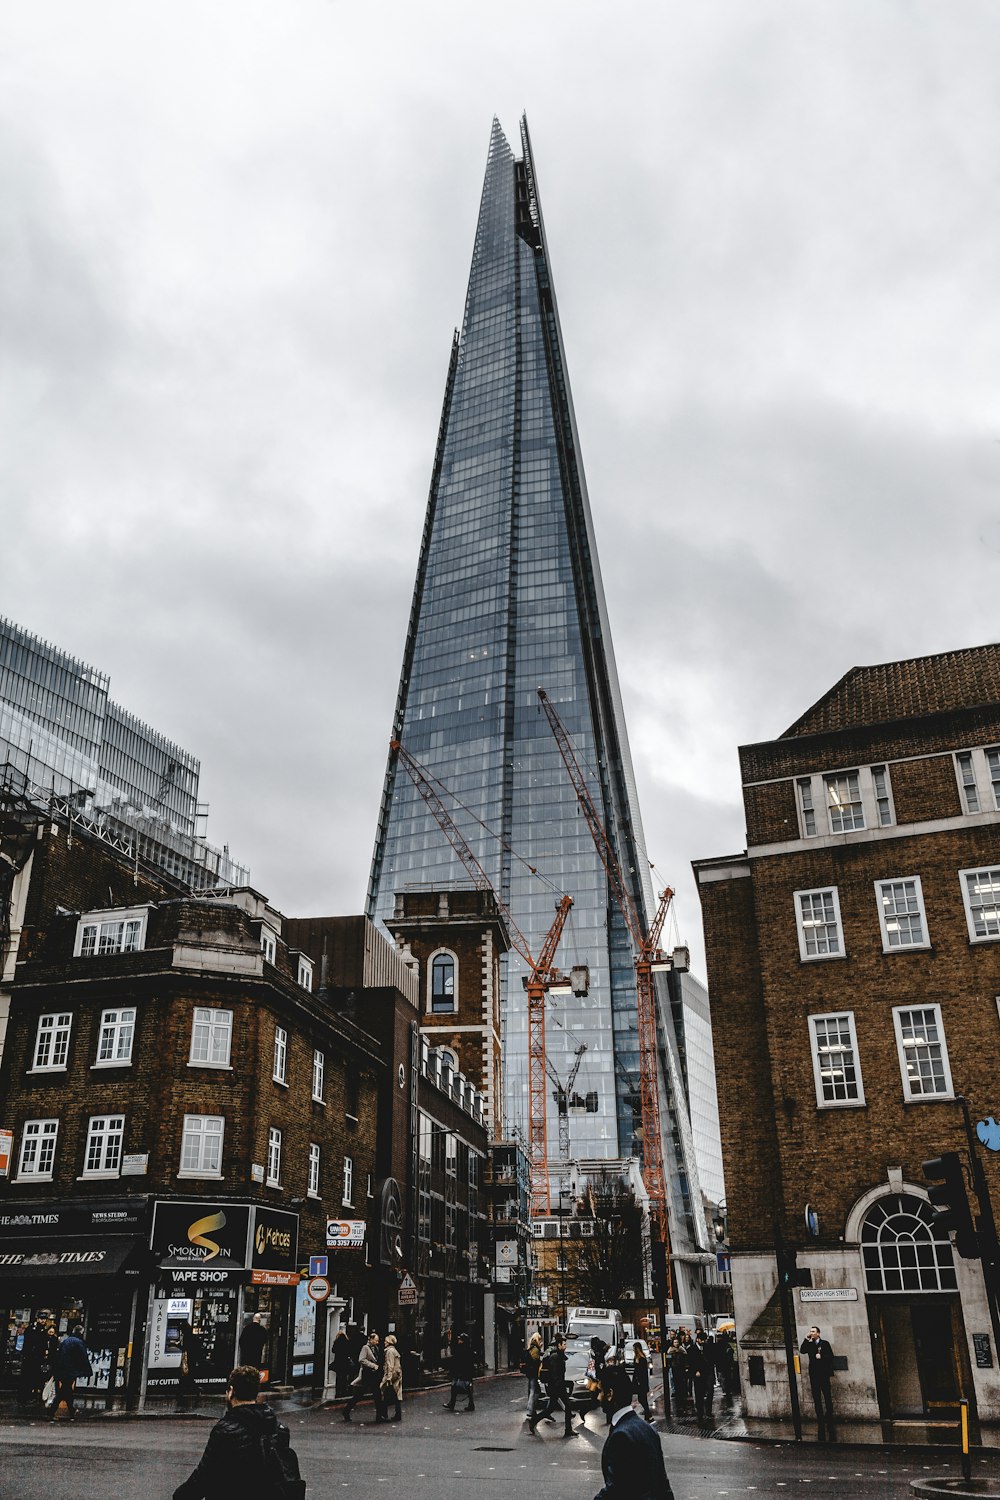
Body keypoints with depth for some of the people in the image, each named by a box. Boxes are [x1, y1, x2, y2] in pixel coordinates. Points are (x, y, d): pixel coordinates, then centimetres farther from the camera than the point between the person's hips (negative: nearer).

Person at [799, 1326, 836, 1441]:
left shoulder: (825, 1343, 4)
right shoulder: (809, 1344, 12)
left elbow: (831, 1356, -2)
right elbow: (802, 1351, -5)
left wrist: (821, 1357, -13)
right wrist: (806, 1339, -9)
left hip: (824, 1374, -3)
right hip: (814, 1374, 3)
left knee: (828, 1398, -5)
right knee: (817, 1400, 5)